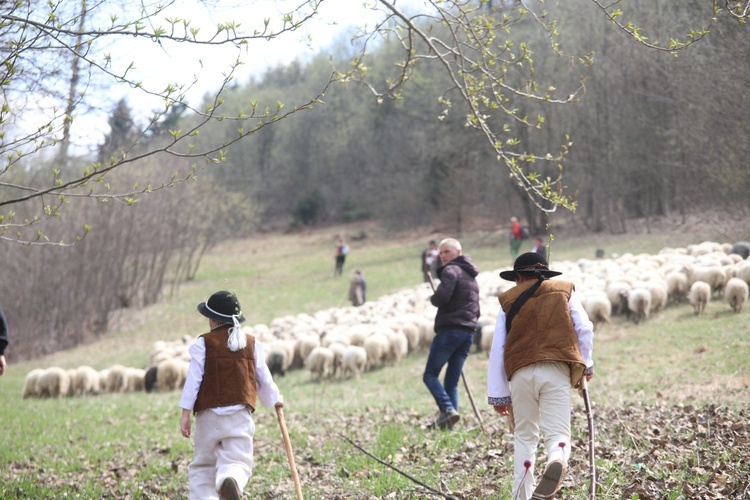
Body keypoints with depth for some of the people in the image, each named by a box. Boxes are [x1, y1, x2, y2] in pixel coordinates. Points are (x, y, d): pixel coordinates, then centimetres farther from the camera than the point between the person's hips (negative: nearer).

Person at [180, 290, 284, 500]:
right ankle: (231, 480, -39)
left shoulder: (203, 344, 1)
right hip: (240, 415, 1)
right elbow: (264, 379, 16)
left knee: (202, 465, 12)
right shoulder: (252, 344, 10)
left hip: (209, 415, -1)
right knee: (237, 461, -4)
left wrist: (185, 414, -4)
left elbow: (193, 379, -5)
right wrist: (274, 399, 35)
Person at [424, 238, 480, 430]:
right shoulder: (471, 276, 23)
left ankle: (447, 409, -23)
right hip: (468, 332, 8)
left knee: (430, 374, -3)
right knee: (452, 381, 8)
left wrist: (433, 299, -1)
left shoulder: (451, 270, -5)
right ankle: (448, 425, 0)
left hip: (449, 330, -8)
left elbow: (442, 296, -21)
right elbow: (476, 310, 27)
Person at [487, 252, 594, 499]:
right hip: (556, 370, -1)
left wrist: (498, 394, 14)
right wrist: (585, 365, 22)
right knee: (557, 432, -3)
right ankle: (557, 460, -38)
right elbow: (585, 329, 7)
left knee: (524, 436, 15)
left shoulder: (508, 301, 16)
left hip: (520, 373, 1)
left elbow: (497, 350, 12)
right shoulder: (565, 291, 16)